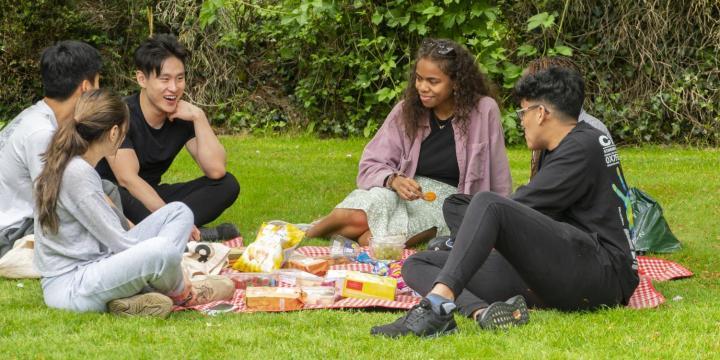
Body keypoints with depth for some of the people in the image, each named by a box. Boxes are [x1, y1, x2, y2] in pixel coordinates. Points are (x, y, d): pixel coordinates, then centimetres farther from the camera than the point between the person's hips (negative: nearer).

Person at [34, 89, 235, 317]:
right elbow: (116, 240, -16)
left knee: (179, 212, 7)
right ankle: (181, 294, 0)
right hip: (67, 287, -11)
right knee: (161, 249, -35)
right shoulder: (76, 174, -19)